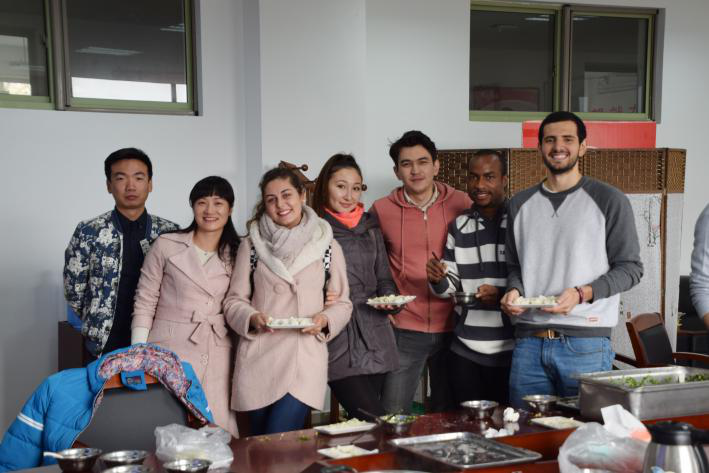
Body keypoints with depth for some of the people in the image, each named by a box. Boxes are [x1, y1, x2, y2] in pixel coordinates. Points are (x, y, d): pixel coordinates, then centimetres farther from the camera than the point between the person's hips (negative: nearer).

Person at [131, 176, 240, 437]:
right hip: (169, 350, -2)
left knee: (219, 430, -1)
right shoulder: (166, 245, 0)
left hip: (216, 356, 3)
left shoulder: (235, 255, 9)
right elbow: (144, 304, 1)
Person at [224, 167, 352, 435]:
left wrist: (324, 320, -10)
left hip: (305, 359, -1)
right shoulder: (252, 245, 6)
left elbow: (343, 303, 10)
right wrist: (252, 318, -12)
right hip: (258, 360, 1)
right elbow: (234, 301, 8)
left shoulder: (328, 247, 5)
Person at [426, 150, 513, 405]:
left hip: (511, 351, -3)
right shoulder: (459, 226, 8)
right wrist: (439, 281, -10)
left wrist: (502, 295, -20)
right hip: (465, 351, 3)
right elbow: (451, 289, 11)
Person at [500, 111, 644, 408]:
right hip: (529, 341, 4)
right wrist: (514, 290, -1)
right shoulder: (520, 204, 13)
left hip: (586, 342, -3)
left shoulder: (609, 200, 0)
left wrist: (582, 293, -15)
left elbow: (630, 268, -1)